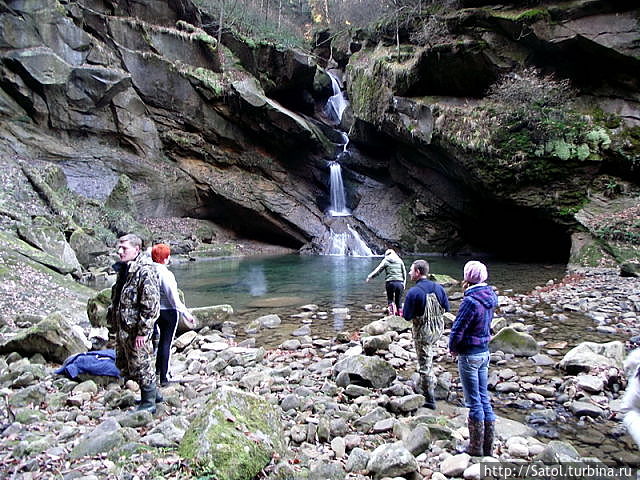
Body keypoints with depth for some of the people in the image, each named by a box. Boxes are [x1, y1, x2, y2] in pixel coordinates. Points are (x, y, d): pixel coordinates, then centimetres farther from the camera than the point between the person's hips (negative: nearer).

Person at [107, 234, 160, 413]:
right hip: (122, 329, 10)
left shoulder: (145, 272, -21)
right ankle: (150, 394, 36)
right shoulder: (124, 269, 10)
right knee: (124, 364, 21)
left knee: (141, 366, 3)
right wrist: (113, 317, 21)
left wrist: (143, 331, -23)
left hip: (136, 331, -10)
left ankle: (149, 403, 20)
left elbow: (151, 305, -24)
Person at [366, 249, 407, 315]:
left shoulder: (385, 260, 7)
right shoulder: (399, 260, 13)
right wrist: (404, 283, 15)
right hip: (400, 283, 2)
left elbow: (377, 271, 6)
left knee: (390, 300, 9)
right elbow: (404, 272, 11)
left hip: (390, 282, -2)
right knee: (398, 301, 10)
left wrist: (369, 277, 17)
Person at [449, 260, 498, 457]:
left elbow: (457, 330, -20)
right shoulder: (490, 296, 2)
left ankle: (476, 448, 19)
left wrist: (453, 348, -3)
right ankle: (488, 447, 28)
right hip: (485, 352, 8)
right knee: (484, 399, 16)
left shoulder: (470, 301, -24)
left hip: (469, 355, -8)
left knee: (474, 403, 4)